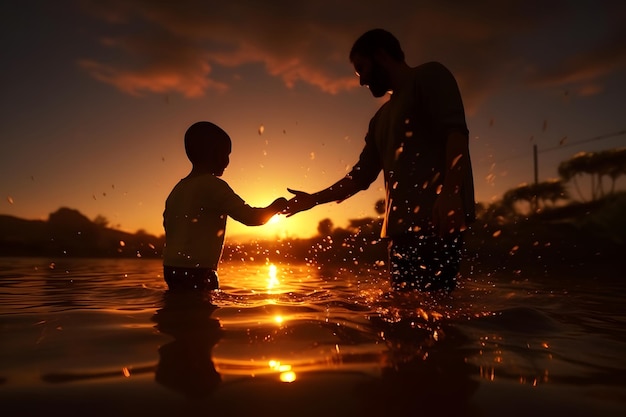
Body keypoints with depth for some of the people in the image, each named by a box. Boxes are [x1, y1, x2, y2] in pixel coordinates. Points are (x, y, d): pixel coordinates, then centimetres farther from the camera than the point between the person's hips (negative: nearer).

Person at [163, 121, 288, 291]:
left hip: (172, 268, 9)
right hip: (196, 272, -9)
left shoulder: (179, 187, 14)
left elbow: (168, 223, 18)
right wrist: (276, 206, 1)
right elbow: (250, 217, -16)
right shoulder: (212, 185, -11)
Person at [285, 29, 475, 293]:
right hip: (402, 225, 8)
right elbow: (361, 175, 26)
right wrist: (314, 199, 24)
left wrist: (449, 193, -25)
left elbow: (456, 133, -10)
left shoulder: (430, 76, 7)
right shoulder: (382, 118, 27)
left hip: (435, 220, -7)